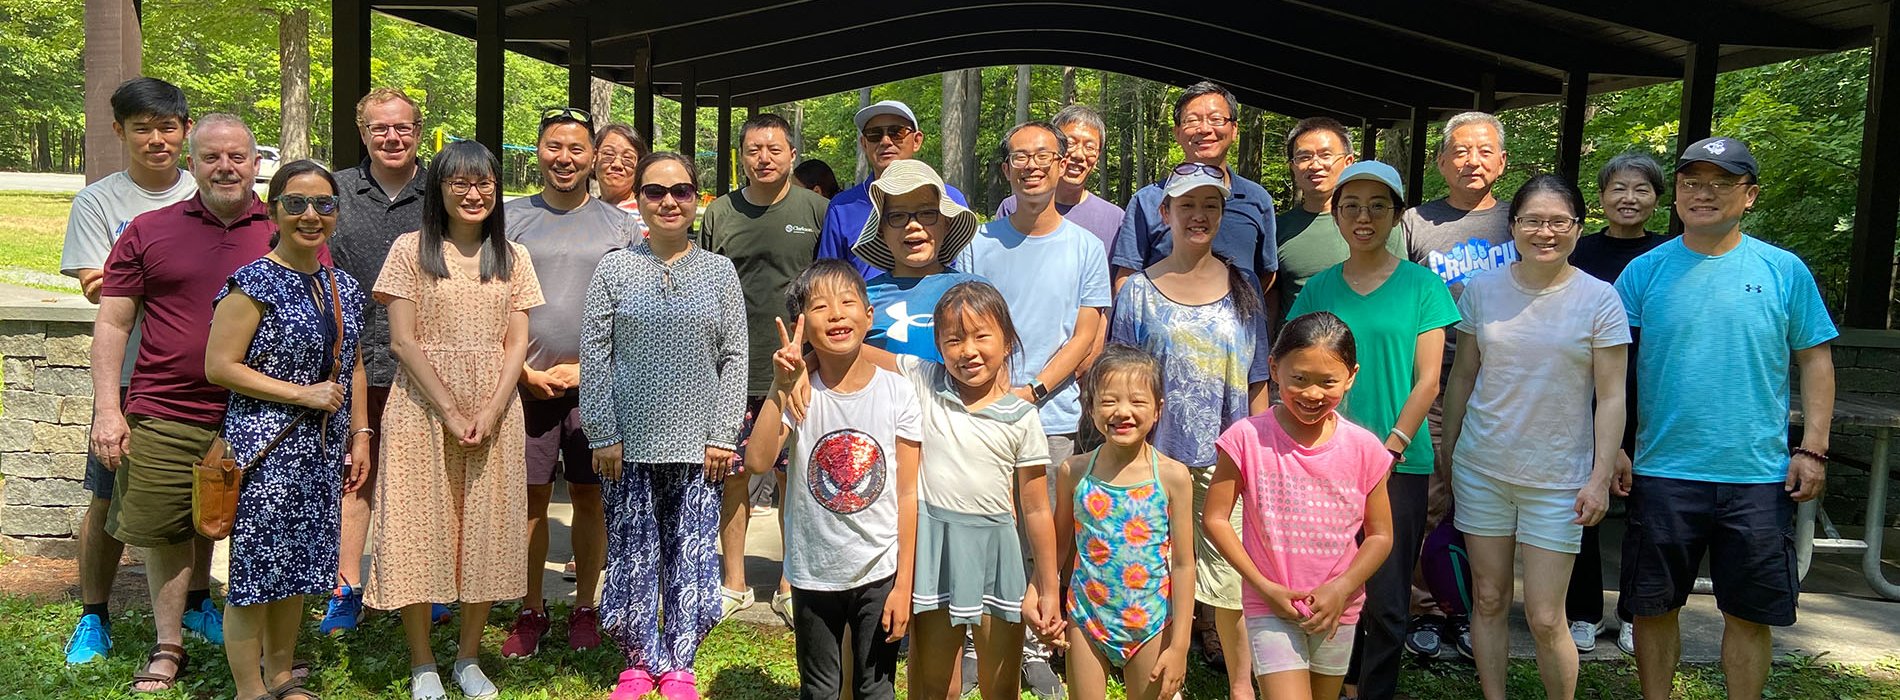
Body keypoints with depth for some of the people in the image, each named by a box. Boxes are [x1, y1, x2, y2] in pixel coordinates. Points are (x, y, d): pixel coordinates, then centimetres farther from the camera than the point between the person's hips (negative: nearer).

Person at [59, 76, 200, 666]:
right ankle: (93, 617, 20)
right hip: (131, 374, -2)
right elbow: (96, 288, -8)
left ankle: (196, 603, 27)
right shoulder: (98, 202, -1)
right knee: (110, 501, 4)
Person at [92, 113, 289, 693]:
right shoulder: (149, 231, 5)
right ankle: (168, 648, 29)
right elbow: (112, 323, 6)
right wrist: (107, 409, -1)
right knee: (165, 535, 10)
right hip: (164, 417, 1)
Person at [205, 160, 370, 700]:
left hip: (322, 452, 6)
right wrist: (304, 394, -15)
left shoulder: (345, 288, 9)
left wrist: (359, 436, 12)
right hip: (264, 451, -6)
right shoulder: (254, 284, -11)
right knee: (255, 572, 1)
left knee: (297, 569, 15)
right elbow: (219, 367, -14)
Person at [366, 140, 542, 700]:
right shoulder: (411, 250, 1)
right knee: (420, 528, -1)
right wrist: (450, 411, -13)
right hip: (421, 410, -2)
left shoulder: (513, 258, 10)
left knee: (486, 528, 4)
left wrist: (490, 413, -10)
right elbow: (402, 341, -5)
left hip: (494, 412, 3)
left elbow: (516, 344, 5)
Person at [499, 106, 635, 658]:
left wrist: (587, 368, -6)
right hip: (525, 382, 0)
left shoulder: (619, 225, 6)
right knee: (531, 496, 4)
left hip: (596, 383, 0)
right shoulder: (509, 218, 7)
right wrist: (525, 372, -5)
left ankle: (585, 609, 18)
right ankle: (532, 611, 17)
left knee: (589, 494, 6)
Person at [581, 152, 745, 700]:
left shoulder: (719, 272, 5)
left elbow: (734, 358, 4)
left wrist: (722, 437, -2)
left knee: (691, 554, 4)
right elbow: (594, 356, 1)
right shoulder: (615, 269, 3)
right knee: (632, 554, 6)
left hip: (696, 445, 0)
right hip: (629, 443, 0)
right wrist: (603, 435, -4)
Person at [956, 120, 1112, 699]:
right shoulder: (979, 245, 6)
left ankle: (1034, 645, 17)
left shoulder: (1085, 248, 5)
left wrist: (1032, 390, -11)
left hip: (1053, 418, 0)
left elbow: (1087, 338, 1)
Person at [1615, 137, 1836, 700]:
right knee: (1654, 606, 9)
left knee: (1750, 613, 9)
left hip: (1759, 477, 0)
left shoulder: (1784, 271, 2)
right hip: (1663, 471, 0)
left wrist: (1812, 449, -2)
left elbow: (1816, 361, 6)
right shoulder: (1645, 271, 1)